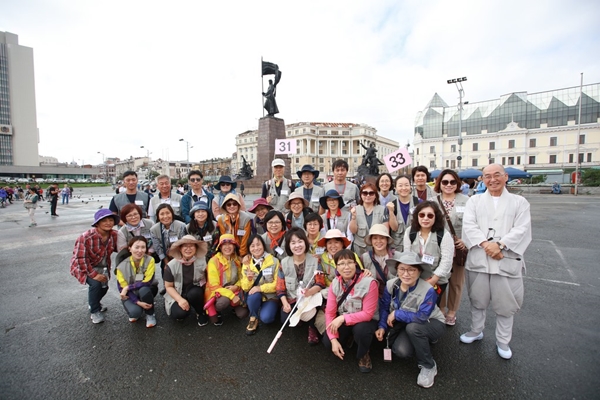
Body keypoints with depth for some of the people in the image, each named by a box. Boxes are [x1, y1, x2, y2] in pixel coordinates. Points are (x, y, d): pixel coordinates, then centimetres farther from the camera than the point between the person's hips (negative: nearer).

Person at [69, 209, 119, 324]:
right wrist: (93, 274, -28)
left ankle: (93, 303, 47)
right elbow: (81, 258, -28)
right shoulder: (86, 237, -31)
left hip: (103, 266, 5)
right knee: (95, 283, -25)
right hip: (84, 266, -5)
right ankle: (94, 311, 1)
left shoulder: (114, 234, -17)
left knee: (104, 286, 10)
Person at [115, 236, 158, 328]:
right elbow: (122, 289, -16)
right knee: (135, 312, -29)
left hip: (147, 290, 0)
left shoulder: (150, 260, -22)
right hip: (130, 294, 0)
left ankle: (150, 314, -8)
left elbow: (147, 282, -24)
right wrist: (138, 302, -26)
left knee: (143, 289, -35)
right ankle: (134, 311, 12)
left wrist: (128, 287, -25)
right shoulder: (122, 266, -18)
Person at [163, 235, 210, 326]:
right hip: (177, 295, 0)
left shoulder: (202, 262, -14)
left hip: (195, 292, 1)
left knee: (194, 293, -35)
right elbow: (169, 286, -8)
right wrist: (180, 299, -22)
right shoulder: (171, 265, -15)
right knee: (179, 313, -30)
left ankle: (201, 313, -5)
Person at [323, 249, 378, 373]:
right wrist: (334, 339, -19)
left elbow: (368, 314, -24)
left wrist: (343, 318, -29)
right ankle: (349, 337, 20)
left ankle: (363, 354, 0)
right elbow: (329, 312, -10)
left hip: (364, 321, -4)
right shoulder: (335, 283, -12)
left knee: (361, 329, -36)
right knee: (327, 342, -16)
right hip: (341, 321, 4)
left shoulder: (369, 282, -26)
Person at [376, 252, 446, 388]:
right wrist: (382, 327, -15)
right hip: (406, 324, 5)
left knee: (413, 327, -36)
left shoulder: (428, 290, -31)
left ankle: (429, 366, -9)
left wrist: (396, 314, -28)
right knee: (401, 351, -21)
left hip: (432, 324, -4)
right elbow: (384, 306, -4)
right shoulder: (391, 284, -16)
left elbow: (422, 318, -35)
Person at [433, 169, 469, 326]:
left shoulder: (466, 201, 2)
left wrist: (466, 240, -12)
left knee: (456, 281, 10)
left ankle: (451, 312, 29)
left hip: (459, 247, 0)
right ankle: (440, 310, 28)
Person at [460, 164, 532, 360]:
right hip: (478, 259, 1)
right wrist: (485, 244, -19)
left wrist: (500, 245, -19)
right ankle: (476, 331, 36)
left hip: (507, 260, -1)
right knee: (477, 299, 15)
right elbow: (469, 225, -5)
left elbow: (521, 229, -6)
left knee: (505, 303, 9)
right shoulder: (474, 201, 8)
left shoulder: (519, 202, 6)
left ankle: (503, 341, 30)